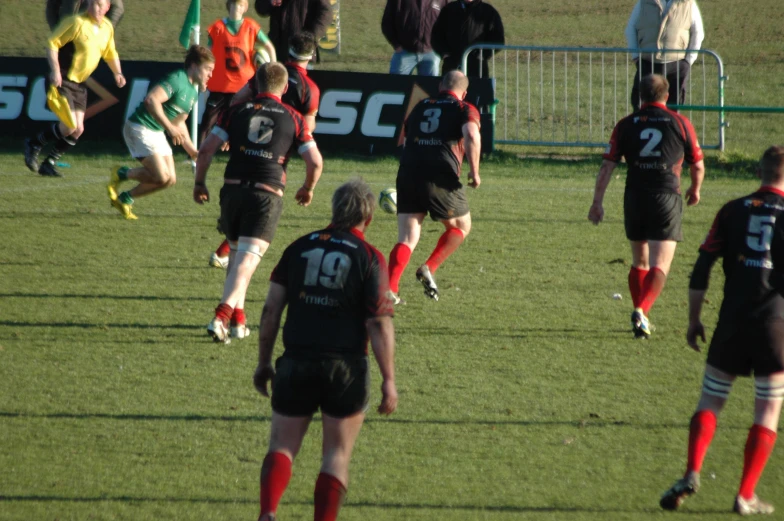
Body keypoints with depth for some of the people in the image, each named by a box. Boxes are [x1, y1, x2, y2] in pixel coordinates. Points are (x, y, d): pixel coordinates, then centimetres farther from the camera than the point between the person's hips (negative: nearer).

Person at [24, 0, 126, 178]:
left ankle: (49, 163, 17)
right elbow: (52, 43, -15)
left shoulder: (107, 28, 6)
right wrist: (55, 71, -24)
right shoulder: (77, 23, -16)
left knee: (77, 130, 3)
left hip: (79, 84, 7)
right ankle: (34, 145, 8)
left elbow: (111, 54, 23)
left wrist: (117, 73, 8)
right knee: (70, 126, -15)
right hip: (61, 81, -7)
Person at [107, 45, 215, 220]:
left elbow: (179, 122, 25)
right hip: (140, 127, -10)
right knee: (162, 177, -18)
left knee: (170, 179, 4)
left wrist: (191, 149, 19)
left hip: (157, 133, 10)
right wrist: (169, 128, -34)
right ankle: (120, 175, 4)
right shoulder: (176, 80, -18)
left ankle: (125, 198, 17)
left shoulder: (193, 92, 13)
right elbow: (151, 100, -33)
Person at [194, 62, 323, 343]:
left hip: (233, 190, 2)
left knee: (237, 254, 22)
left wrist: (199, 183, 14)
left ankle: (237, 319, 20)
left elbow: (207, 148, 2)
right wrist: (307, 189, 21)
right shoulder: (293, 118, 7)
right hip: (267, 194, -2)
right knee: (247, 260, -8)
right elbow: (315, 162, 2)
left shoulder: (237, 111, 9)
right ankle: (223, 315, -28)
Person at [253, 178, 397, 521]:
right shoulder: (369, 258, -4)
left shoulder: (299, 248, 5)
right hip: (346, 368, -2)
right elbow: (379, 325, -9)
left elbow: (271, 309, 4)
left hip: (296, 364, 2)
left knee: (282, 447, 6)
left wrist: (263, 362, 13)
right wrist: (388, 380, -5)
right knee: (337, 455, 11)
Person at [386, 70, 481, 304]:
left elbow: (405, 138, 29)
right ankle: (429, 268, 4)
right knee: (461, 226, 20)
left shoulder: (420, 107, 21)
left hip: (408, 174, 4)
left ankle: (390, 288, -13)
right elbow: (472, 136, -14)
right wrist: (474, 171, -7)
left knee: (407, 238, 4)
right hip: (441, 178, -4)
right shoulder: (465, 110, 5)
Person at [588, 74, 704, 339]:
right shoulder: (680, 123, 3)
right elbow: (698, 165, 11)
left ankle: (640, 317, 24)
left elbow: (607, 166, 1)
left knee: (639, 262, 19)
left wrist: (597, 202, 6)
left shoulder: (626, 125, 5)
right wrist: (695, 189, 31)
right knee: (659, 266, -5)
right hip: (667, 196, -2)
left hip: (634, 198, 2)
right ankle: (642, 311, -26)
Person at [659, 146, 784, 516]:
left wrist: (694, 319, 11)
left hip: (732, 322, 1)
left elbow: (702, 267, 3)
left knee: (710, 401, 11)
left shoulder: (733, 211, 6)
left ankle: (692, 473, -11)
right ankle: (745, 496, 2)